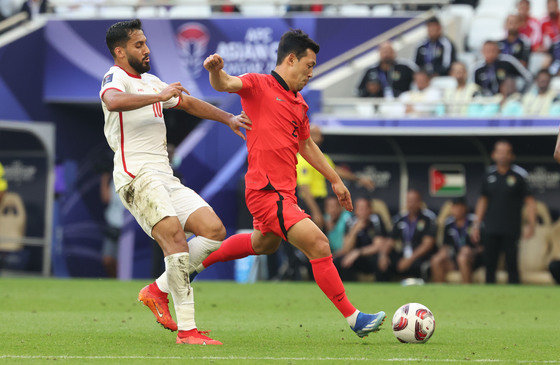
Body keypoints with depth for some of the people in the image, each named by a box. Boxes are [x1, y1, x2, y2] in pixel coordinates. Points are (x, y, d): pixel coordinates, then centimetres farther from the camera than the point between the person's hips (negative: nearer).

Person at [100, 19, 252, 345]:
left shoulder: (152, 82, 26)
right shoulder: (116, 77, -3)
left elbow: (189, 103, 38)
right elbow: (114, 101, -27)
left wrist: (228, 118, 30)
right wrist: (159, 96, -26)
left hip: (165, 177, 9)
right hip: (137, 175, -9)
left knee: (214, 230, -4)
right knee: (174, 236, -25)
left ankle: (159, 289, 6)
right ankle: (186, 330, -28)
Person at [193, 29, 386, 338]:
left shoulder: (299, 104, 17)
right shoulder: (259, 85, -7)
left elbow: (306, 145, 29)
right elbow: (225, 84, -24)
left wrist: (335, 179, 33)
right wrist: (216, 71, -47)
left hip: (284, 193, 10)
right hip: (265, 192, -10)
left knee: (264, 244, 32)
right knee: (318, 244, -16)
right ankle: (352, 317, -11)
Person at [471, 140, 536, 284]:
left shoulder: (519, 175, -2)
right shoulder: (489, 175, 9)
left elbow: (530, 202, -2)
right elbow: (483, 201, 18)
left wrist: (531, 225, -13)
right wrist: (476, 225, 13)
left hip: (511, 230, -4)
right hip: (491, 230, 4)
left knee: (512, 265, -4)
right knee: (490, 265, 5)